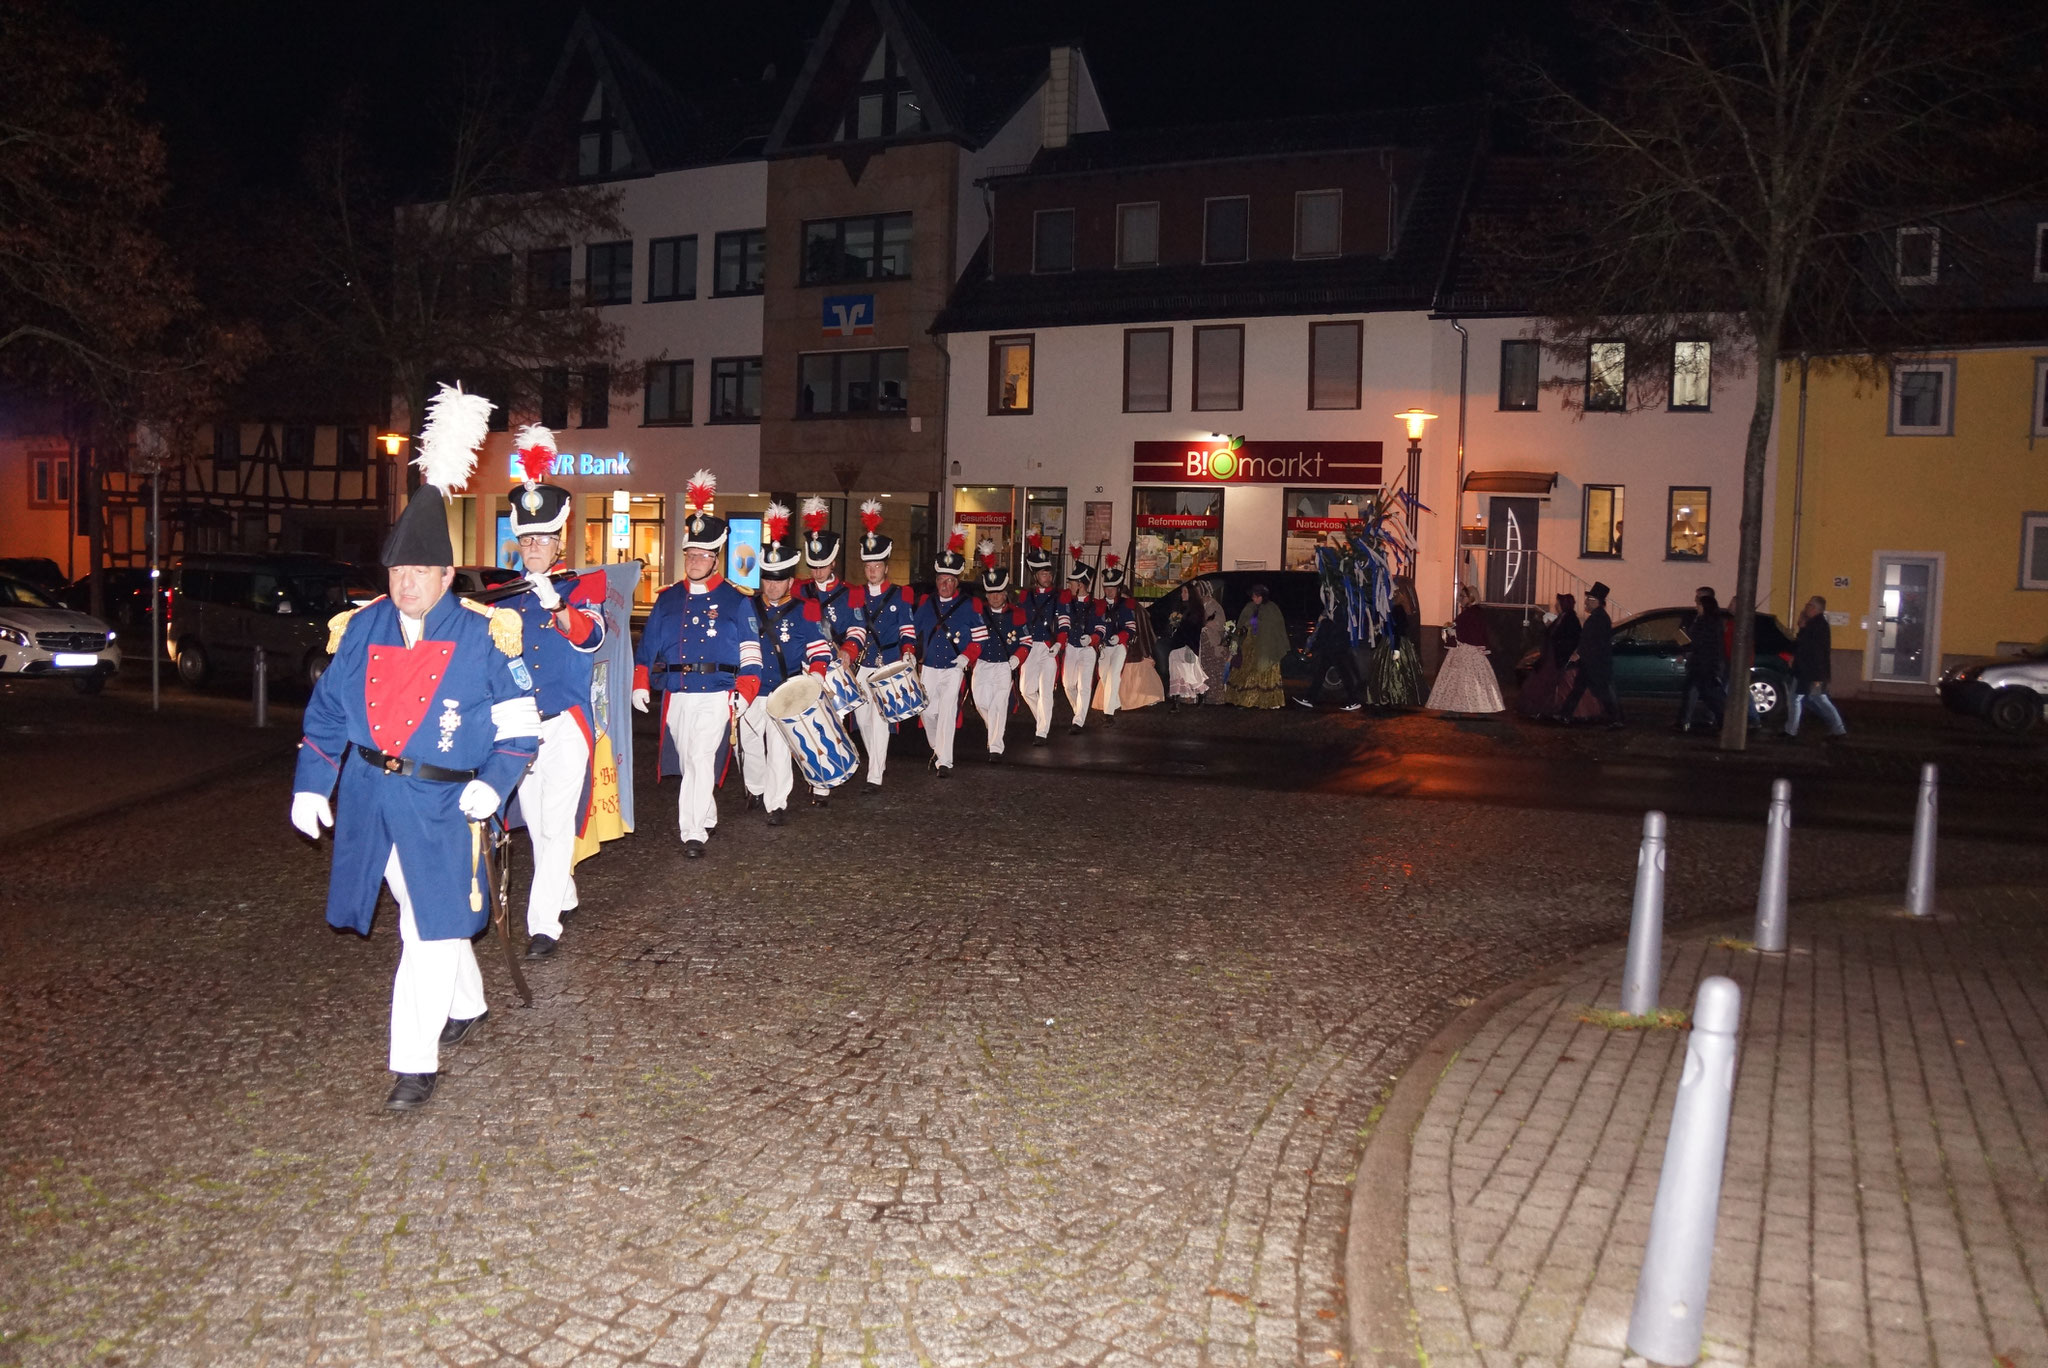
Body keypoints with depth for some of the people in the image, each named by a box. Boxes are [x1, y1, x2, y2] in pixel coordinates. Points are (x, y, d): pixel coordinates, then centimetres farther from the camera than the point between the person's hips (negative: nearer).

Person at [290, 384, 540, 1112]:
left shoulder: (482, 637, -7)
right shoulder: (360, 629, 4)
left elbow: (520, 724, -4)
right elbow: (327, 713, 12)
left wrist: (493, 784, -17)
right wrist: (310, 785, 7)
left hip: (442, 803, -4)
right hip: (370, 797, 5)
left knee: (434, 928, -4)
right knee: (425, 916, 18)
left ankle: (415, 1063, 3)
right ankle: (466, 1005, 41)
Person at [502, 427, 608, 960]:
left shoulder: (581, 587, -2)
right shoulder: (507, 595, 10)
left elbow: (589, 637, -21)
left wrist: (556, 605, -38)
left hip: (566, 724, -5)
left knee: (558, 823, -11)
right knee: (536, 824, 12)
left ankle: (544, 924, -12)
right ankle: (563, 895, 30)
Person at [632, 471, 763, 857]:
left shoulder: (735, 601, 1)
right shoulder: (667, 598, 12)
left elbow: (750, 652, -1)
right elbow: (648, 645, 12)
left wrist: (744, 693, -11)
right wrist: (640, 684, 2)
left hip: (715, 694, -4)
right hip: (674, 694, 4)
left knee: (702, 760, -13)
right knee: (686, 762, 12)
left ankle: (694, 832, -11)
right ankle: (707, 816, 30)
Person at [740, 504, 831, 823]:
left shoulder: (804, 611, -1)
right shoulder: (748, 608, 6)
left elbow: (820, 647, -3)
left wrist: (816, 671, -20)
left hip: (785, 695, -3)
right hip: (751, 692, 3)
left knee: (779, 750, -7)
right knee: (750, 745, 15)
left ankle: (776, 804, 2)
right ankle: (755, 791, 37)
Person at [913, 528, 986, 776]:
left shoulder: (969, 605, -4)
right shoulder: (925, 603, 5)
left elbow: (980, 637, -2)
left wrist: (967, 656, -15)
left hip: (954, 668, -4)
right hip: (929, 667, 4)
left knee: (947, 713, -13)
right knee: (928, 712, 9)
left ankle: (945, 762, -10)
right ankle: (937, 749, 34)